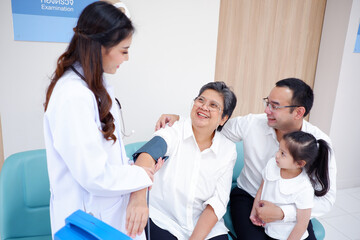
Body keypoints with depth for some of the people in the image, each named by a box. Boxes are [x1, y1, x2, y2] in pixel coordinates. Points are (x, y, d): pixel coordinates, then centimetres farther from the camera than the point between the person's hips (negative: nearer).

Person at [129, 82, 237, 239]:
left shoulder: (228, 150, 0)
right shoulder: (174, 131, -8)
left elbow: (218, 202, -3)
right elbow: (147, 155, -29)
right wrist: (138, 198, -46)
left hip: (206, 225, 3)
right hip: (163, 219, -2)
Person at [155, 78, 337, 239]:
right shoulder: (251, 124, -14)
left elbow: (326, 198, -13)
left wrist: (282, 213, -25)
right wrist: (178, 118, -16)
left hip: (291, 208, 1)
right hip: (247, 196, -1)